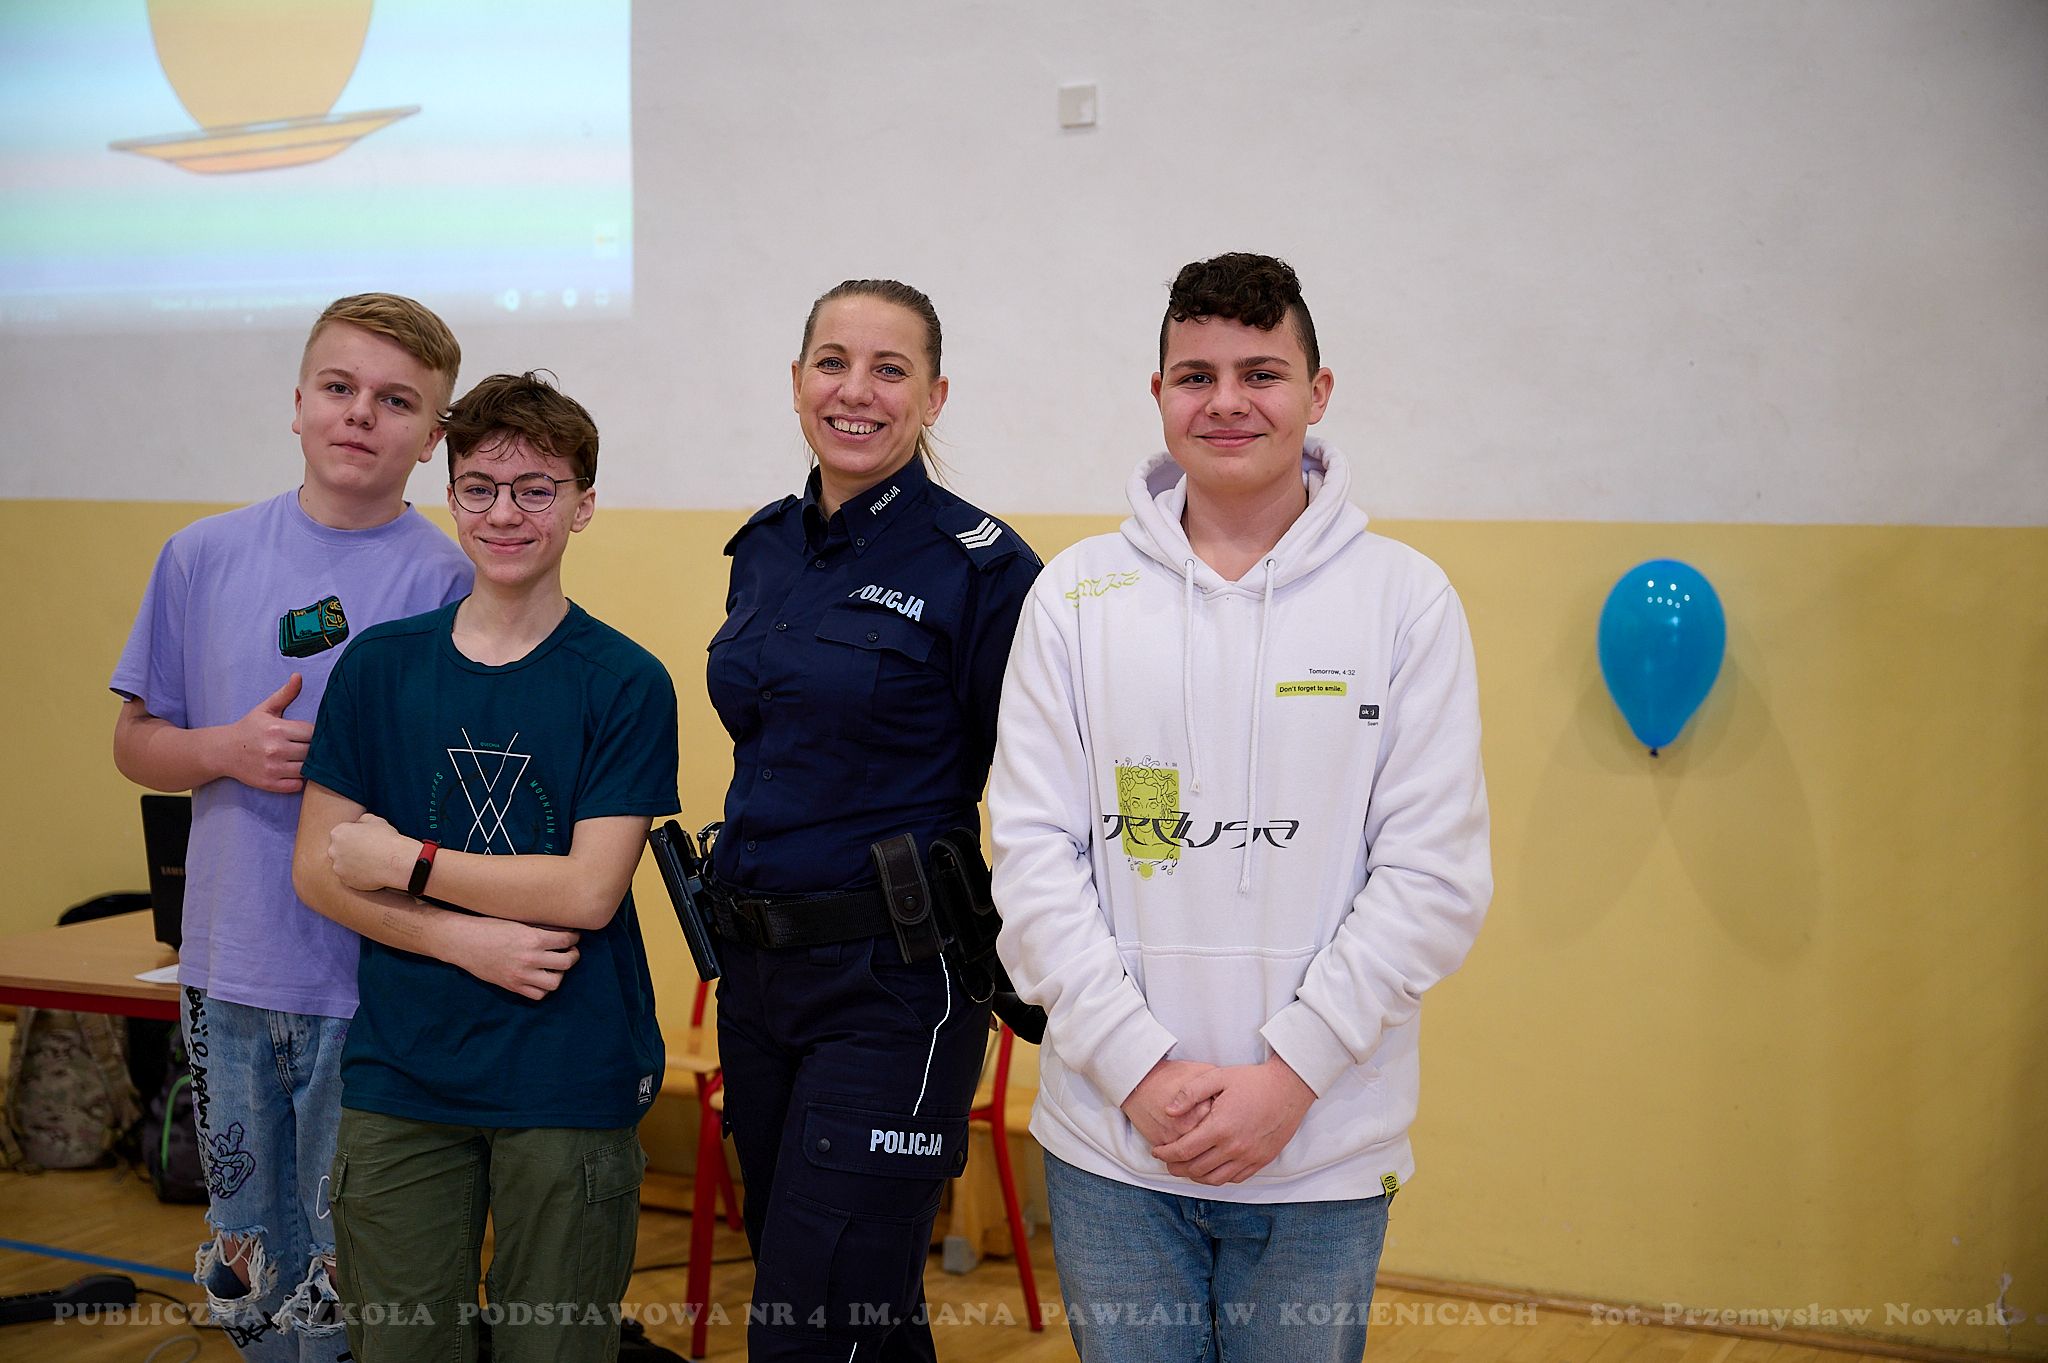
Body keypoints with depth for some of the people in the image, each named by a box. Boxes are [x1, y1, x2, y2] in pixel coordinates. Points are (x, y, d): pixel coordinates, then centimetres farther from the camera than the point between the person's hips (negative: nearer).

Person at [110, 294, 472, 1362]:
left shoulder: (449, 585, -6)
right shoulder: (204, 558, 4)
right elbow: (135, 742, 10)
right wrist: (229, 751, -9)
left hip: (378, 987, -3)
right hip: (228, 969, 4)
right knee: (246, 1263, 16)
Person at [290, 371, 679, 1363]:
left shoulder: (625, 682, -4)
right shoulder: (379, 664, 5)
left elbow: (587, 890, -11)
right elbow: (319, 871, 2)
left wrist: (406, 860, -8)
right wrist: (466, 939, -11)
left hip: (570, 1085, -2)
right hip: (401, 1076, 3)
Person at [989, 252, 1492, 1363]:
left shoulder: (1405, 598, -1)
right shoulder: (1075, 596, 3)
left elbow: (1435, 876, -5)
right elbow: (1032, 853, -1)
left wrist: (1289, 1073, -11)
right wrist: (1140, 1066, -10)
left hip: (1325, 1150, -1)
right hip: (1107, 1140, 1)